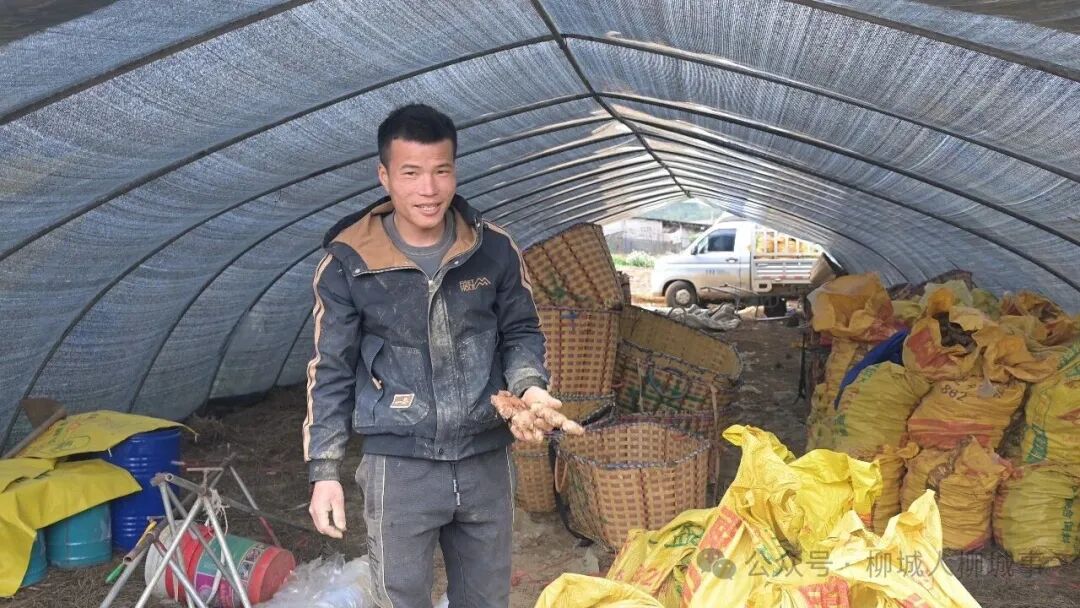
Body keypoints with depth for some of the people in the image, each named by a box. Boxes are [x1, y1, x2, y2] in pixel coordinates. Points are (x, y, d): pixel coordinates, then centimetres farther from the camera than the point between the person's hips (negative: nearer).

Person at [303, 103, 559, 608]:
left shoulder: (493, 248, -3)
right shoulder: (349, 261, -8)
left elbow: (522, 332, 10)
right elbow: (331, 371, -2)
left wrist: (528, 385, -11)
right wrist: (324, 470, -4)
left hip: (487, 461, 3)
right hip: (399, 467, -2)